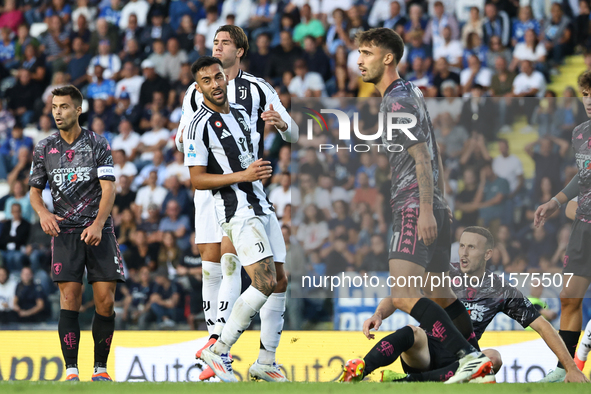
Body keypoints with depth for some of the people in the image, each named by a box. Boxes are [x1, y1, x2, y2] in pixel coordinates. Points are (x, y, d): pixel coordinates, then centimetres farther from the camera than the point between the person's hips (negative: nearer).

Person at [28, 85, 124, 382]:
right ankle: (71, 371, -9)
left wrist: (98, 224, -22)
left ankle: (100, 368, 8)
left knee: (105, 301, -5)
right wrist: (43, 212, -9)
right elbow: (35, 190, 14)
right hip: (64, 232, 1)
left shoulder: (97, 144, 0)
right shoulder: (44, 149, 7)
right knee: (70, 299, -10)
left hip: (98, 230, -1)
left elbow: (108, 188, -7)